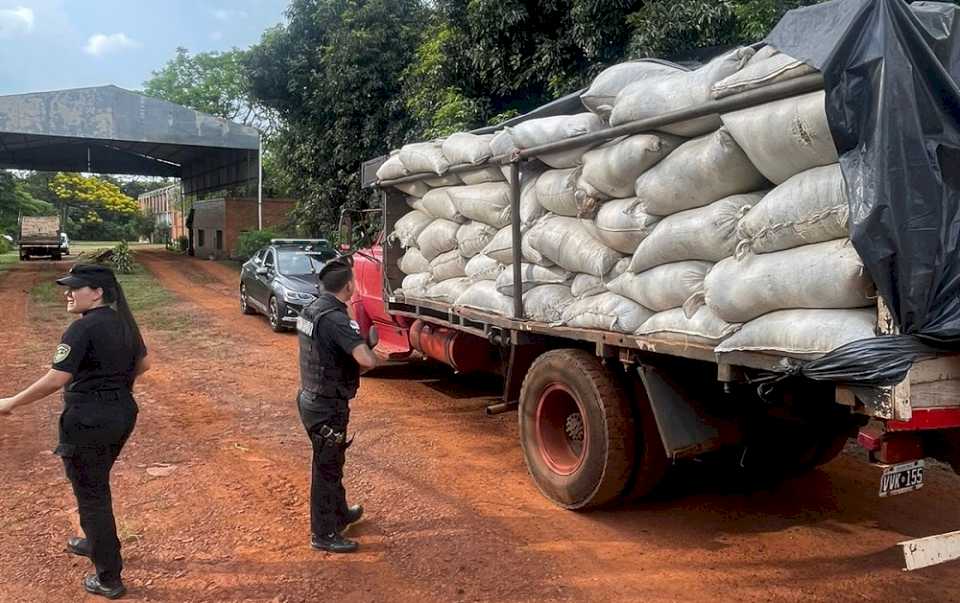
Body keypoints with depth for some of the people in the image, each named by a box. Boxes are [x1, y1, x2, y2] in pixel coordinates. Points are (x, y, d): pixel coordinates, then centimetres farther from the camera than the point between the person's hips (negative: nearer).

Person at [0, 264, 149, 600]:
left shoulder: (83, 328, -20)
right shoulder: (123, 322, 4)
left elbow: (55, 380, -23)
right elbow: (143, 364, 14)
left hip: (88, 421, -8)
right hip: (123, 414, 8)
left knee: (91, 494, 6)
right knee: (97, 484, 28)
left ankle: (108, 579, 16)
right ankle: (96, 542, 49)